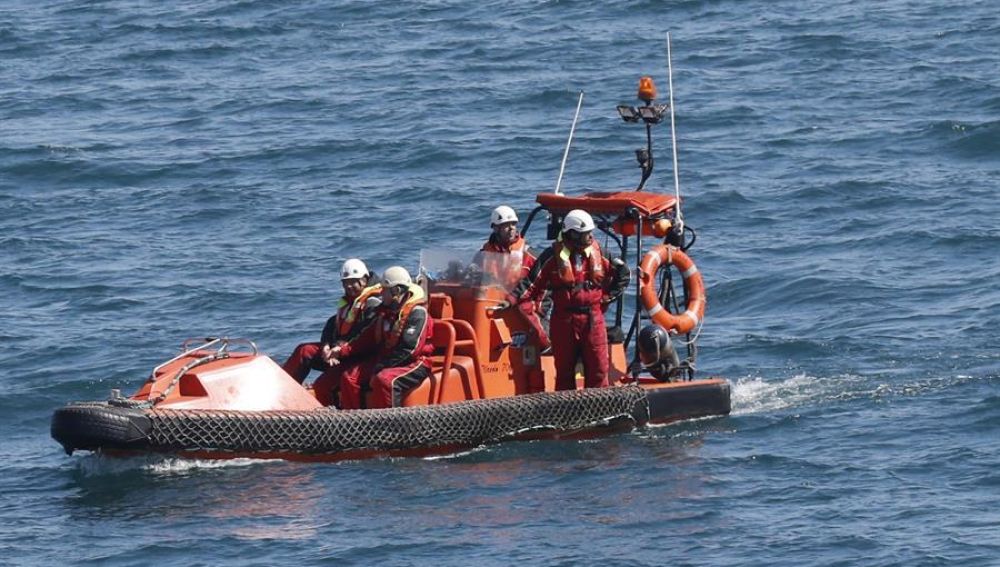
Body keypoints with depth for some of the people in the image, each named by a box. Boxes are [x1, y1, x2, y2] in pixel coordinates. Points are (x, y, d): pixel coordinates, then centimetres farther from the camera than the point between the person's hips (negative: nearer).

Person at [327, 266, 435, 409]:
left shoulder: (417, 313, -14)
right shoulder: (386, 311, 14)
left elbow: (409, 349, -22)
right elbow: (367, 337, 17)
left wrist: (381, 367, -23)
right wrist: (342, 350, 3)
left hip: (413, 364, -9)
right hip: (386, 359, 9)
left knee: (385, 380, -37)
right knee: (350, 376, -3)